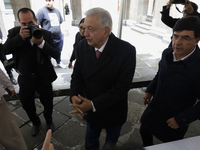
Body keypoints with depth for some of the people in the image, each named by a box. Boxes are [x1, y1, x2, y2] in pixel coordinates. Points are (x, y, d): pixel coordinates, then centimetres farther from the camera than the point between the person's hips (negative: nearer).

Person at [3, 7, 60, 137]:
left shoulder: (46, 34, -10)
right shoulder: (14, 32, -5)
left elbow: (56, 55, -18)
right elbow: (5, 50, -16)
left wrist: (41, 43, -34)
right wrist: (20, 37, -30)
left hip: (43, 77, -1)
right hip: (25, 78, 2)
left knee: (48, 104, 15)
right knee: (27, 105, 18)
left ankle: (49, 121, 49)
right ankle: (36, 122, 50)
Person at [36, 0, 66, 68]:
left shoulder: (57, 11, 12)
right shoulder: (42, 11, -6)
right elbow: (37, 24, -8)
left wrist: (60, 32, 15)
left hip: (59, 37, 5)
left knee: (59, 52, 19)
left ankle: (59, 62, 40)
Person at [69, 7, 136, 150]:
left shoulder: (127, 51, -25)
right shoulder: (83, 45, -12)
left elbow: (122, 87, -25)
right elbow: (77, 74, -4)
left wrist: (93, 104, -27)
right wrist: (74, 96, -22)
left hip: (113, 112, -2)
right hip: (90, 110, 3)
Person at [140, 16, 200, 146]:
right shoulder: (167, 53, -13)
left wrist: (181, 119, -19)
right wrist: (150, 90, 3)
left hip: (174, 121, -5)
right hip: (153, 110, 6)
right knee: (144, 131, 27)